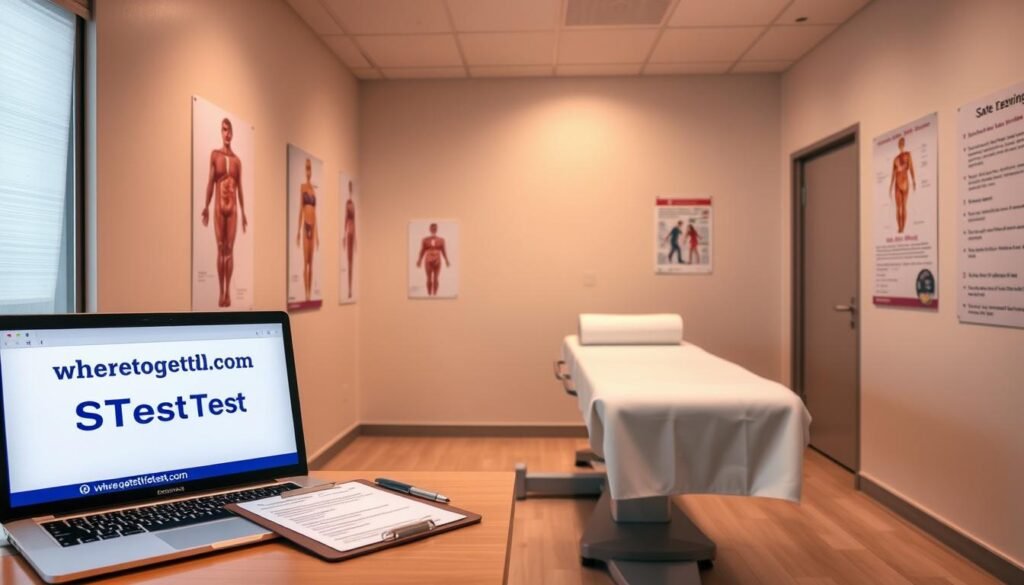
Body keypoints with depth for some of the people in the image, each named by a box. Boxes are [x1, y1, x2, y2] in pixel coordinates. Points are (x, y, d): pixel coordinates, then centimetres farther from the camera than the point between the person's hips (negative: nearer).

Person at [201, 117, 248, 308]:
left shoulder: (237, 160, 7)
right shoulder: (215, 155, 3)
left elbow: (240, 187, 10)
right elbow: (210, 182, 1)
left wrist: (243, 213, 9)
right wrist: (206, 206, -7)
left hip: (233, 208, 1)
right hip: (219, 207, -1)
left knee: (230, 249, 1)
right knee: (220, 248, 0)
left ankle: (228, 291, 5)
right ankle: (221, 292, 4)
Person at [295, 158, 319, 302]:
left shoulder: (314, 190, 15)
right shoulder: (302, 187, -1)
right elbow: (300, 208, -5)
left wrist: (317, 233, 14)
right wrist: (299, 230, -9)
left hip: (313, 227, 6)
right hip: (305, 226, -6)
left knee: (311, 262, 6)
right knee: (305, 261, -5)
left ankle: (310, 292, 9)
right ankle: (306, 293, -4)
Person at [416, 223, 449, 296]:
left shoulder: (441, 240, 3)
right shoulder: (425, 240, 1)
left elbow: (443, 251, 6)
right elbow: (422, 251, 3)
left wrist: (446, 261, 1)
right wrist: (419, 261, -2)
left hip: (437, 261, 0)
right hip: (428, 261, 0)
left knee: (435, 279, -1)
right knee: (429, 279, -1)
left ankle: (434, 295, 4)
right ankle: (429, 295, 4)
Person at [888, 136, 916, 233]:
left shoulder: (908, 155, 3)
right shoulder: (895, 159, 15)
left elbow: (911, 169, -7)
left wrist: (914, 181, -19)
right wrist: (890, 189, 13)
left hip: (905, 183, -4)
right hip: (897, 184, 4)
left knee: (904, 206, -6)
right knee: (898, 207, 0)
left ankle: (903, 229, -7)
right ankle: (899, 229, 0)